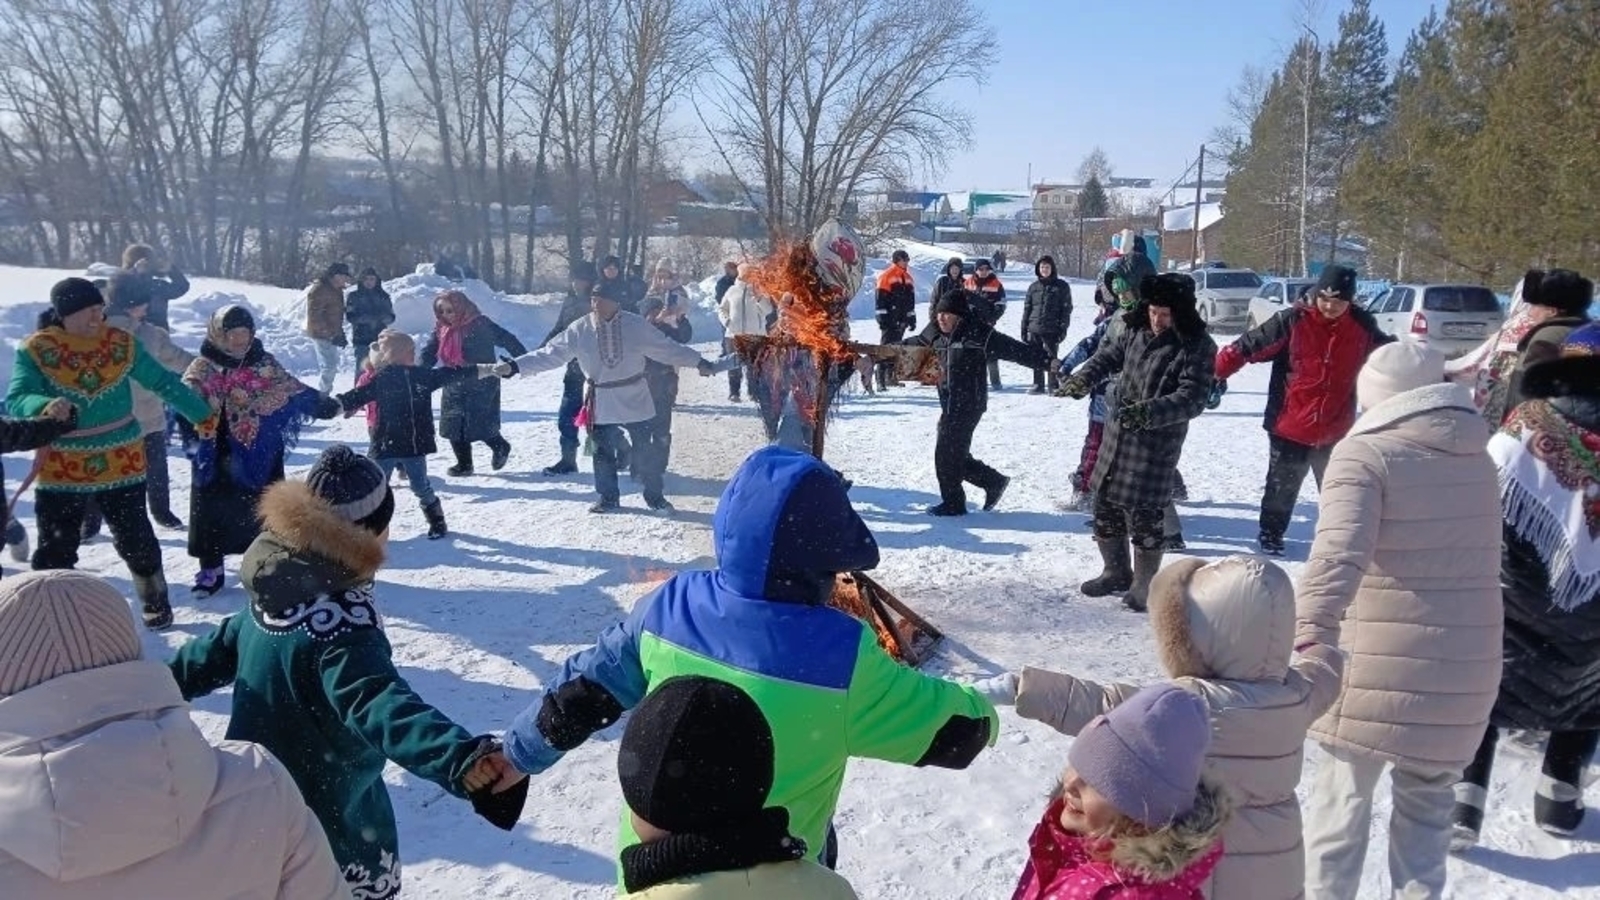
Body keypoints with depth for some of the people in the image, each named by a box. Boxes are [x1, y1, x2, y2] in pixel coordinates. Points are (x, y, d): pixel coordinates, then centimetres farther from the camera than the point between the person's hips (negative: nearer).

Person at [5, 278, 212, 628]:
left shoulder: (121, 343, -4)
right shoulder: (35, 350, -9)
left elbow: (164, 382, 2)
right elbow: (16, 400, -18)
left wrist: (202, 415, 3)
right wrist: (45, 406, -40)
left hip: (121, 464, 1)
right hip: (61, 469, -1)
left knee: (135, 538, 10)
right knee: (55, 546, 4)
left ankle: (155, 601, 30)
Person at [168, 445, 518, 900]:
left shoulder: (271, 599, -4)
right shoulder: (343, 632, -32)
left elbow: (215, 652, 12)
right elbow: (383, 707, -47)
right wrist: (461, 758, -63)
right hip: (330, 821, -8)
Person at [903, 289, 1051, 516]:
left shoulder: (978, 335, -15)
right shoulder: (938, 334, 7)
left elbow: (1016, 350, -17)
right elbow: (916, 344, 25)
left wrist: (1048, 361, -21)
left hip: (968, 404, -8)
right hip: (950, 404, 8)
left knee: (947, 454, -2)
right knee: (956, 454, 13)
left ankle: (953, 503, 14)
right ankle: (993, 481, 28)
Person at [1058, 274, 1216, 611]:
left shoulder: (1198, 346, -14)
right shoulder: (1137, 331, 4)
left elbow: (1192, 398, -20)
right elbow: (1109, 355, 16)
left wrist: (1151, 411, -35)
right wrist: (1083, 378, -3)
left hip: (1157, 444, -6)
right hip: (1117, 435, 7)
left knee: (1145, 514, -4)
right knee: (1105, 506, 14)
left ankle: (1144, 584, 16)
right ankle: (1116, 571, 33)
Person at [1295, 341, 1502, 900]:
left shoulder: (1365, 452, -10)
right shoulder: (1477, 458, 9)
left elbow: (1340, 551, -28)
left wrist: (1312, 635, -38)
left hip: (1380, 665, -5)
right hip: (1466, 665, 5)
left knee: (1342, 793, 12)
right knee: (1426, 796, 22)